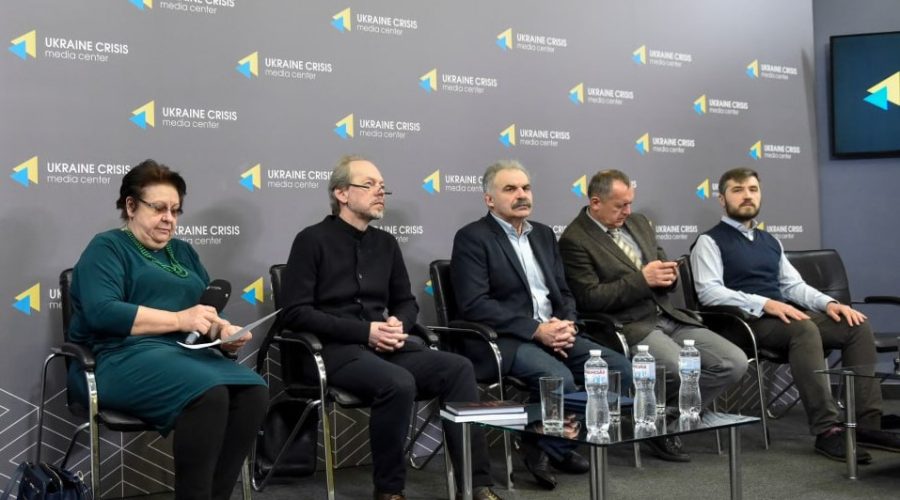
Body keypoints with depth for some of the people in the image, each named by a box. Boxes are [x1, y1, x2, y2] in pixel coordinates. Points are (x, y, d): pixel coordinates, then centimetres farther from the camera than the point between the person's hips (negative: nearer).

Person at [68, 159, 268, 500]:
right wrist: (179, 320, -17)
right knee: (208, 395, -35)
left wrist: (226, 331, -4)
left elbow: (209, 311, 21)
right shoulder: (107, 248, 4)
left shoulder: (183, 252, 24)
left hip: (185, 353, 6)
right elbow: (101, 312, -14)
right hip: (121, 358, -6)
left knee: (253, 393, -24)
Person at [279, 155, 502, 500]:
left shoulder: (385, 243, 17)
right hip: (337, 349, -5)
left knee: (459, 368, -20)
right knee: (399, 383, -34)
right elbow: (295, 313, -9)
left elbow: (407, 302, 25)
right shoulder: (313, 240, -1)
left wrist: (398, 324, -1)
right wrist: (365, 331, -14)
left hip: (386, 347, 6)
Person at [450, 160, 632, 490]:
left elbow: (563, 293, 18)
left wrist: (567, 326, -6)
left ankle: (553, 443, 2)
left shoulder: (543, 234, 18)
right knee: (558, 377, -33)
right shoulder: (472, 238, -4)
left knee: (620, 368, -11)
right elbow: (475, 305, -15)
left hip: (554, 335, 7)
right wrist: (536, 330, -19)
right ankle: (552, 448, -4)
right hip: (506, 340, -7)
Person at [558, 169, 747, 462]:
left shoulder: (638, 222, 18)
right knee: (681, 369, -33)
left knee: (735, 363, -8)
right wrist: (642, 279, -16)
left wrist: (668, 274, 0)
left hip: (669, 317, 8)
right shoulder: (575, 240, -7)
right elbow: (589, 298, -14)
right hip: (629, 327, -8)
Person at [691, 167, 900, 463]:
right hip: (746, 321, -7)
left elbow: (793, 284, 21)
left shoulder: (769, 241, 26)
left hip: (785, 315, 8)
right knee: (805, 329, -35)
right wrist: (765, 304, -24)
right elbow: (709, 291, -13)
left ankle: (867, 423, -18)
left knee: (857, 326, -13)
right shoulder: (710, 242, 1)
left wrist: (828, 303, 0)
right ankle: (827, 430, -37)